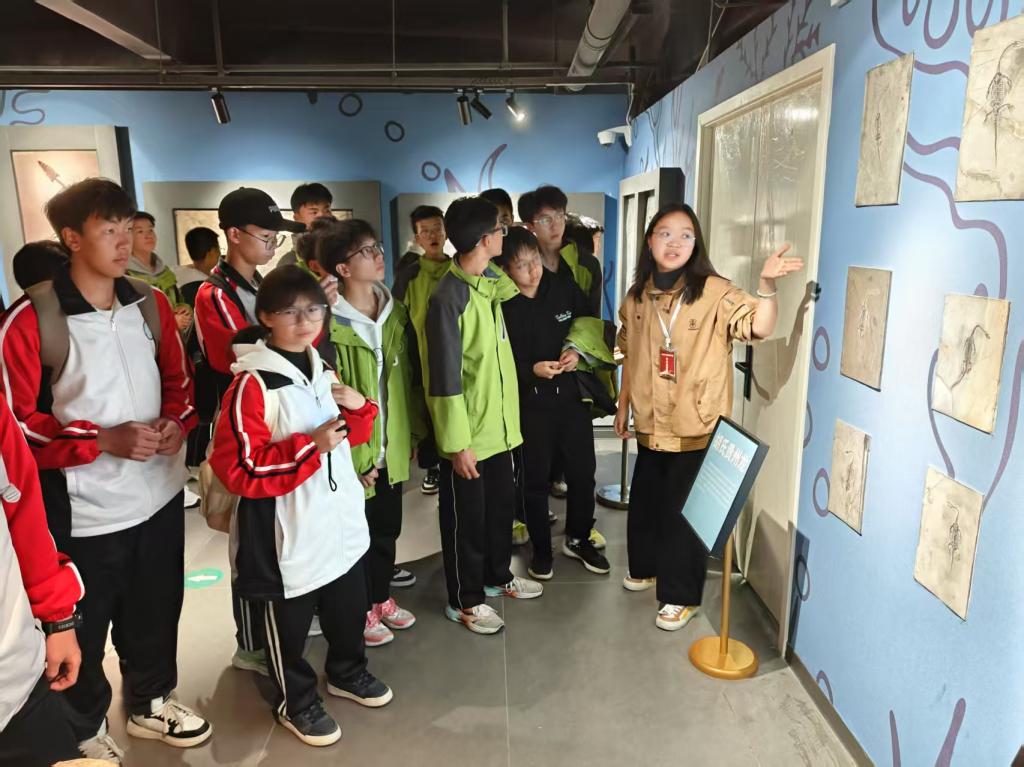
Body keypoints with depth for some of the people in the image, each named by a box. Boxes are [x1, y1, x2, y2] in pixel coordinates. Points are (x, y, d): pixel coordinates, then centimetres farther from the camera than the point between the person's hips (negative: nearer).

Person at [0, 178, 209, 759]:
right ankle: (83, 732, 40)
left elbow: (179, 378, 11)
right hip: (83, 507, -4)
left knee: (156, 611, 21)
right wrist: (103, 439, -23)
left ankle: (150, 702, 46)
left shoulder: (151, 304, 1)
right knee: (82, 629, 14)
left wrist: (177, 422, -9)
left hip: (160, 492, 5)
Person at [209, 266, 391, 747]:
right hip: (289, 535, -7)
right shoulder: (252, 384, -19)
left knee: (348, 610, 25)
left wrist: (359, 408, -4)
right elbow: (236, 468, -23)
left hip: (341, 522, 7)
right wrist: (312, 446, -26)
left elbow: (351, 435, 18)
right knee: (289, 625, 14)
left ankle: (348, 672, 50)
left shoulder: (322, 370, 6)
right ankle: (296, 703, 37)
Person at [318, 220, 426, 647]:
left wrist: (415, 434, 8)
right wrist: (354, 456, -15)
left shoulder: (396, 314, 4)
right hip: (353, 453, -6)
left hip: (392, 448, 6)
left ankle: (382, 599, 41)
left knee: (388, 529, 20)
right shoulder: (329, 324, -18)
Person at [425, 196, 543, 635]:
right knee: (466, 518, 9)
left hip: (500, 424, 8)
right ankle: (465, 601, 27)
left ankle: (498, 577, 43)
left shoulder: (489, 283, 4)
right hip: (469, 433, -8)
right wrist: (458, 442, -18)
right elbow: (444, 380, -20)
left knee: (501, 505, 22)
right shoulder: (448, 297, -21)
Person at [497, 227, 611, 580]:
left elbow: (591, 327, 7)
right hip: (529, 402, -2)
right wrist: (532, 369, -22)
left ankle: (578, 539, 34)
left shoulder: (564, 287, -2)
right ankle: (541, 549, 29)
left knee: (583, 471, 12)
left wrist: (578, 353, -11)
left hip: (571, 395, 3)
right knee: (535, 479, 10)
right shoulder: (501, 305, -10)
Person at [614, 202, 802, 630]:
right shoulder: (637, 296, 3)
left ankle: (681, 596, 25)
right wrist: (623, 405, 16)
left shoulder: (714, 293, -13)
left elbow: (759, 328, -27)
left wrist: (766, 285, -44)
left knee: (682, 512, 6)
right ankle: (645, 567, 46)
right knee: (644, 502, 21)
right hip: (651, 426, 5)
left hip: (697, 430, -5)